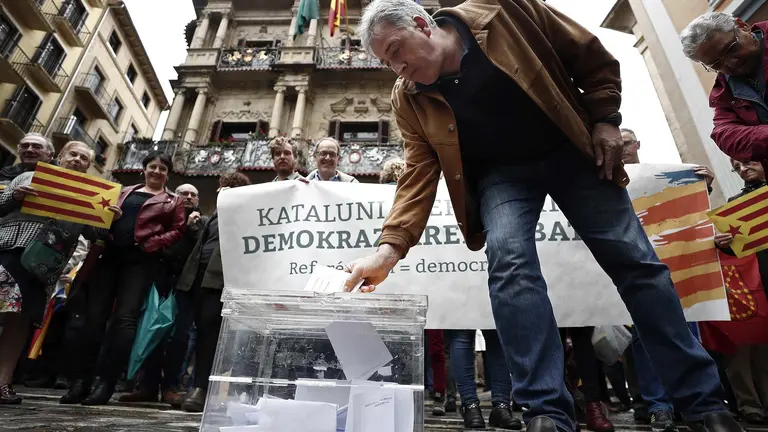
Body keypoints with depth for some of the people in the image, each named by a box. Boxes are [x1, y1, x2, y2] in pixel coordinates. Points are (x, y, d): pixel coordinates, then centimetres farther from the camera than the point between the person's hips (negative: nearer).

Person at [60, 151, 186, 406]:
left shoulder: (173, 201, 12)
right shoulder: (124, 192, 23)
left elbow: (177, 231, 2)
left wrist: (151, 243, -13)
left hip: (142, 260, -4)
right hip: (111, 254, 4)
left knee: (124, 317, -10)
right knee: (93, 315, -1)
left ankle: (105, 383, -6)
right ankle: (80, 381, 6)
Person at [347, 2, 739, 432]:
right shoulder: (409, 98, -8)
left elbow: (593, 58, -3)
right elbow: (419, 174, -14)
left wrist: (605, 120, -9)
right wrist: (391, 245, -26)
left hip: (573, 150, 0)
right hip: (501, 172, 1)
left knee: (634, 258, -2)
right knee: (509, 260, -27)